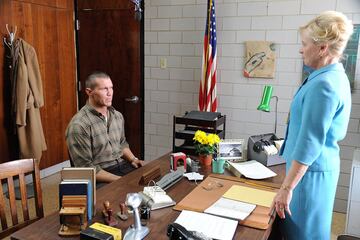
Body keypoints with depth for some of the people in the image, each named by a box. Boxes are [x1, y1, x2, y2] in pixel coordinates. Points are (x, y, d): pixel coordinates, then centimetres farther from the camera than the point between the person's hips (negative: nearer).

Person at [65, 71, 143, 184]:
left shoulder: (118, 116, 7)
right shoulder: (79, 125, -16)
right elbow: (86, 168, -16)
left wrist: (133, 159, 3)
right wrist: (119, 180, -21)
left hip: (123, 166, 7)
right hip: (101, 176, -7)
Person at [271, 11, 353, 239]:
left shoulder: (323, 84, -24)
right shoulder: (335, 76, 8)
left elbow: (309, 143, -26)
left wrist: (286, 188, -21)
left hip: (310, 171, -9)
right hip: (320, 166, 10)